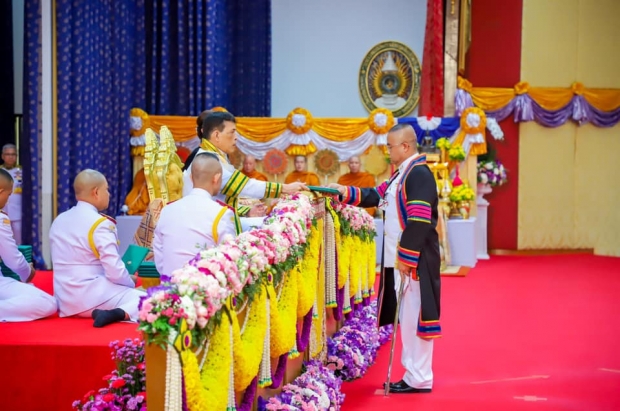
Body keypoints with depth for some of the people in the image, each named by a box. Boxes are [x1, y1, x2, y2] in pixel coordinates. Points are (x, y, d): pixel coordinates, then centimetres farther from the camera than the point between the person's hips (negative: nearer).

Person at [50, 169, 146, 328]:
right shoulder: (100, 224, -14)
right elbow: (114, 272, -18)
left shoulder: (59, 221, 9)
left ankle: (96, 312, 5)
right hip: (91, 296, -8)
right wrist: (130, 282, 4)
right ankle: (119, 314, -27)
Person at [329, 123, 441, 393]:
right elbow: (376, 196, 25)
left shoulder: (419, 174, -16)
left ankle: (419, 380, 2)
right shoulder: (402, 174, 16)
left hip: (415, 260, -10)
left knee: (414, 316, -5)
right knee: (406, 316, 13)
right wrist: (345, 193, 15)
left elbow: (419, 222, -22)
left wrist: (406, 257, -22)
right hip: (400, 258, 10)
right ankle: (414, 373, 21)